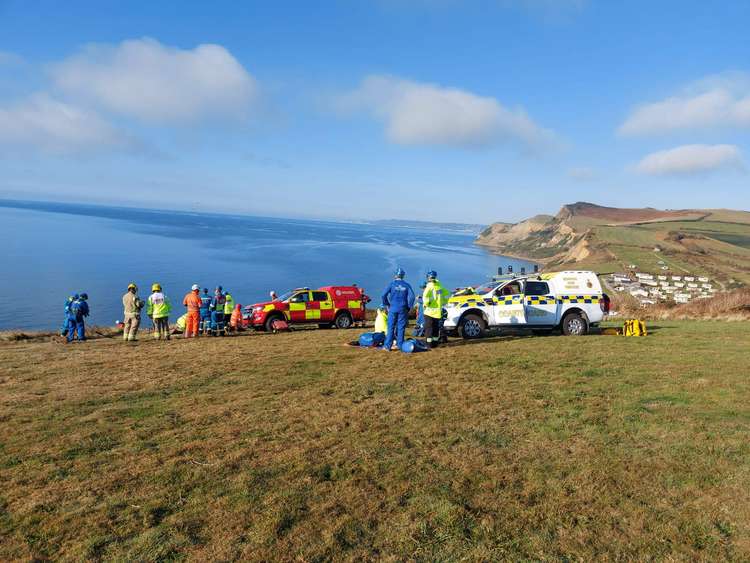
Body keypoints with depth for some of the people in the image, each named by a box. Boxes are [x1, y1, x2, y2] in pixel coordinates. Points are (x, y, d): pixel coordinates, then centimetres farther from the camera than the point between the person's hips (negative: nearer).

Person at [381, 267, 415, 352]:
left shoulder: (392, 284, 0)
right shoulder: (406, 285, 4)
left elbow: (384, 295, -6)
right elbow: (411, 296, -5)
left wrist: (386, 305, 5)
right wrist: (409, 307, 5)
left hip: (393, 308, -1)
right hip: (403, 309, 1)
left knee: (391, 327, 1)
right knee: (401, 327, 6)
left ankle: (387, 346, -2)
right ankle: (400, 345, 8)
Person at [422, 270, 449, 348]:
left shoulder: (430, 286, -12)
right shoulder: (439, 285, 9)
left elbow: (425, 296, -26)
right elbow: (446, 293, 21)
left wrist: (425, 304, -13)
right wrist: (443, 303, 25)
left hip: (430, 310, -6)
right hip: (438, 311, 6)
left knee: (429, 327, -1)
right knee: (436, 327, 15)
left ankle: (429, 344, -3)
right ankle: (435, 343, 21)